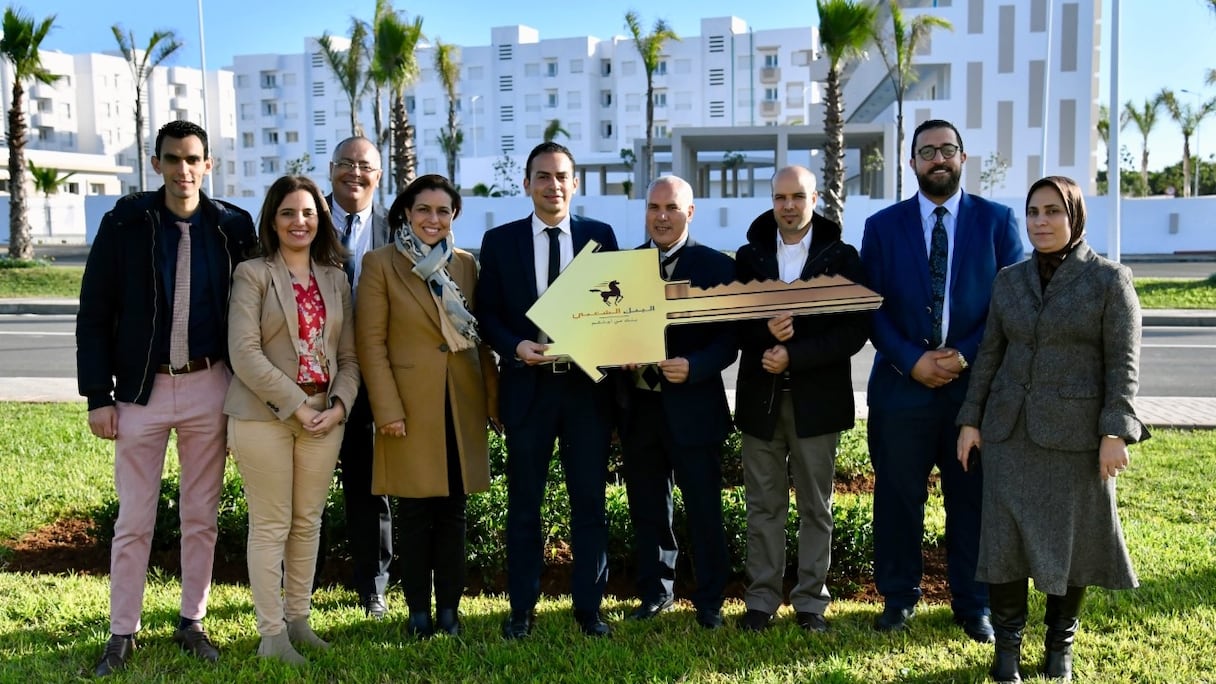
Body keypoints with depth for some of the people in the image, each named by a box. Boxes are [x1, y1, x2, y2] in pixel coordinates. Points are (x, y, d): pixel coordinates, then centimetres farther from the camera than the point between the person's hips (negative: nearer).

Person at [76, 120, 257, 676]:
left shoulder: (233, 227, 1)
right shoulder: (124, 224, -2)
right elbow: (95, 315, -1)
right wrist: (98, 395, -6)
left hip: (209, 386, 1)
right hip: (142, 388, -1)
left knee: (201, 516, 10)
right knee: (134, 520, 6)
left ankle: (192, 623, 24)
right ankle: (122, 632, 19)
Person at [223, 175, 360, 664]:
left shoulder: (335, 278, 11)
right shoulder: (252, 274, -3)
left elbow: (348, 355, 10)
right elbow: (245, 354, -12)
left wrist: (338, 405, -7)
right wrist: (296, 407, -15)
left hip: (325, 417, 4)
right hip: (264, 416, -4)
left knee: (308, 522, 11)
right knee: (271, 526, 2)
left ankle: (298, 619, 24)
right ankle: (271, 634, 11)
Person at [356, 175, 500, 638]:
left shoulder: (467, 265, 10)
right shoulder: (380, 264, -1)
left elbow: (481, 337, 11)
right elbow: (371, 342, -5)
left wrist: (492, 399, 5)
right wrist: (388, 409, -12)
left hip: (462, 405, 3)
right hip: (411, 406, -3)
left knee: (452, 512, 8)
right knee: (415, 513, 4)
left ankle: (449, 607, 19)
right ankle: (418, 610, 17)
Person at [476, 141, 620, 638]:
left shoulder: (601, 235, 6)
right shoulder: (500, 240, 5)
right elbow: (487, 313, 4)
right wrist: (515, 346, -14)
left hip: (587, 383, 1)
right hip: (527, 384, 0)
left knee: (589, 500, 7)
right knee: (524, 501, 8)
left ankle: (589, 606, 19)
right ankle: (521, 608, 19)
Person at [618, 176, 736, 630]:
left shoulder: (715, 266, -2)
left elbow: (728, 341, -5)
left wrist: (693, 367, -22)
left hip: (692, 408, -3)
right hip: (638, 407, 3)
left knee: (704, 508, 4)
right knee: (647, 509, 14)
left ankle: (709, 602, 20)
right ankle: (655, 592, 30)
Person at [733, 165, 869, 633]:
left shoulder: (841, 257, 1)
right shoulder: (749, 256, 7)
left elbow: (855, 330, -7)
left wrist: (794, 355, -16)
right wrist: (766, 332, -19)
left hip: (817, 398, -1)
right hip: (761, 396, 2)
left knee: (816, 506, 8)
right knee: (763, 504, 7)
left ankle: (811, 601, 18)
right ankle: (761, 599, 17)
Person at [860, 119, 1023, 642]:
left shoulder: (997, 221, 3)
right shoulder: (882, 226, 5)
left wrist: (965, 355, -11)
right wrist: (912, 361, -11)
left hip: (976, 383, 0)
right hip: (901, 383, 0)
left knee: (972, 497, 9)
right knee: (898, 496, 7)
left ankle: (972, 604, 25)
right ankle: (898, 597, 24)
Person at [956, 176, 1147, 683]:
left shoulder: (1110, 280, -3)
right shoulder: (1009, 280, 8)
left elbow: (1123, 362, -6)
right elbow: (989, 354, 10)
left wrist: (1115, 433, -13)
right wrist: (970, 420, 5)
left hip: (1075, 432, -3)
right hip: (1009, 430, 3)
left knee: (1071, 539, 8)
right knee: (1006, 537, 3)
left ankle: (1060, 643, 26)